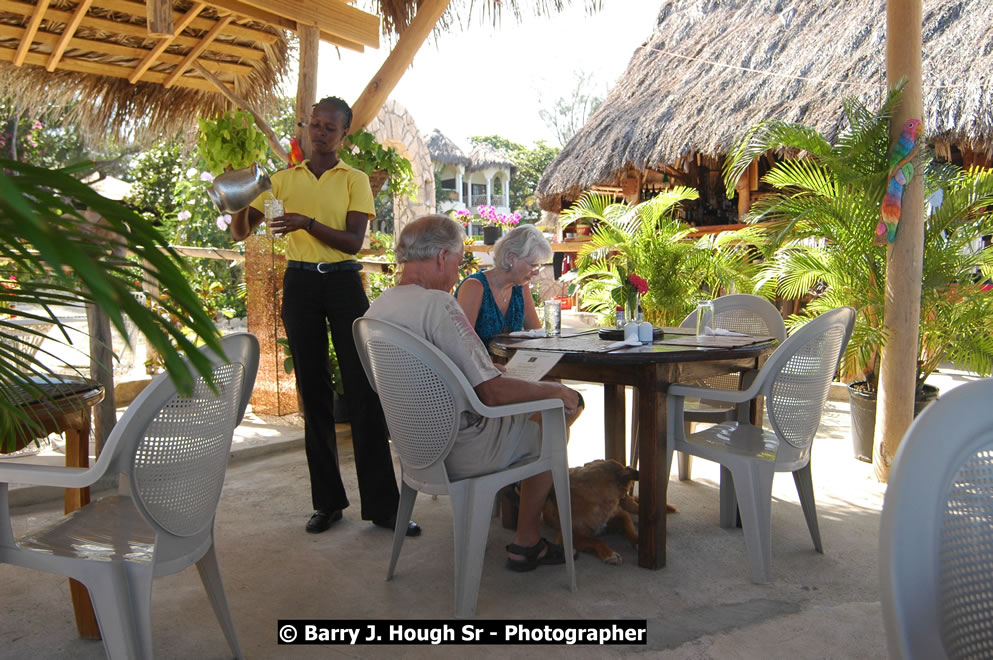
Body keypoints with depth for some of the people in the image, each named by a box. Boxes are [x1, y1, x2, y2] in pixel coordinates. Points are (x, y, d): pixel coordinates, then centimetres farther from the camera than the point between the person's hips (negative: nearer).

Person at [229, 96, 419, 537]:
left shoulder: (355, 180, 6)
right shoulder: (283, 179, 12)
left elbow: (354, 240, -7)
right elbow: (240, 233, 9)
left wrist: (307, 222, -21)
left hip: (343, 283, -2)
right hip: (300, 285, 2)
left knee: (363, 389, -7)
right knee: (313, 392, 5)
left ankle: (382, 505, 0)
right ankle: (328, 501, 15)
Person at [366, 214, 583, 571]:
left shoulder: (376, 308, 3)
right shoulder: (437, 303, -25)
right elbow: (493, 392, -26)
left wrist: (484, 365, 17)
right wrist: (556, 391, -10)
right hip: (459, 452, -9)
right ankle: (526, 543, 21)